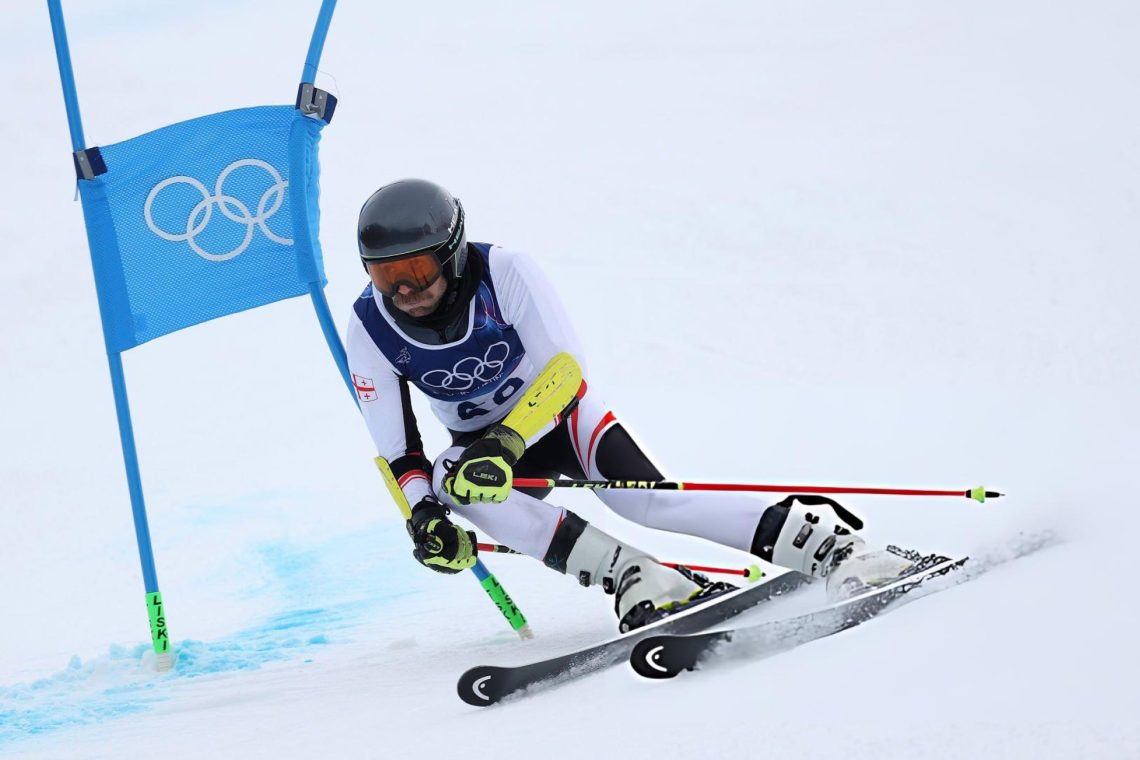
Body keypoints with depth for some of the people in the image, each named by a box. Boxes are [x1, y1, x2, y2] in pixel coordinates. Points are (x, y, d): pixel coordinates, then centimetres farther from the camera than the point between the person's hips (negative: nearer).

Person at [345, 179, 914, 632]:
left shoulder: (503, 272, -27)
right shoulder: (369, 330, -18)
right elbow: (399, 454, -12)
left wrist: (506, 444, -42)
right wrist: (424, 516, -31)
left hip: (558, 410, -3)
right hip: (482, 444, 3)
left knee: (642, 498, -28)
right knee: (451, 480, -32)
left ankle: (825, 541, -25)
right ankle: (637, 580, -39)